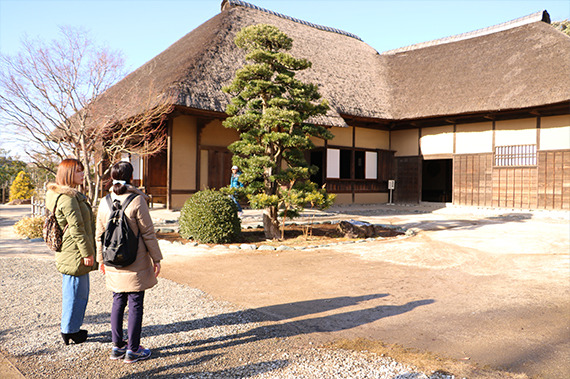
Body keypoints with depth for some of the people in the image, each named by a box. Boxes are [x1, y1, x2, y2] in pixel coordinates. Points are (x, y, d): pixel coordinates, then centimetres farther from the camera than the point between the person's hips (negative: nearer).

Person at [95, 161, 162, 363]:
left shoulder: (105, 202, 1)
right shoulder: (137, 200, -15)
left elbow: (100, 234, 9)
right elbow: (147, 232, -12)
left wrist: (100, 259, 20)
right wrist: (156, 258, -3)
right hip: (136, 263, -5)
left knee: (118, 301, 16)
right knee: (135, 304, 4)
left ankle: (117, 346, 26)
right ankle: (132, 350, 12)